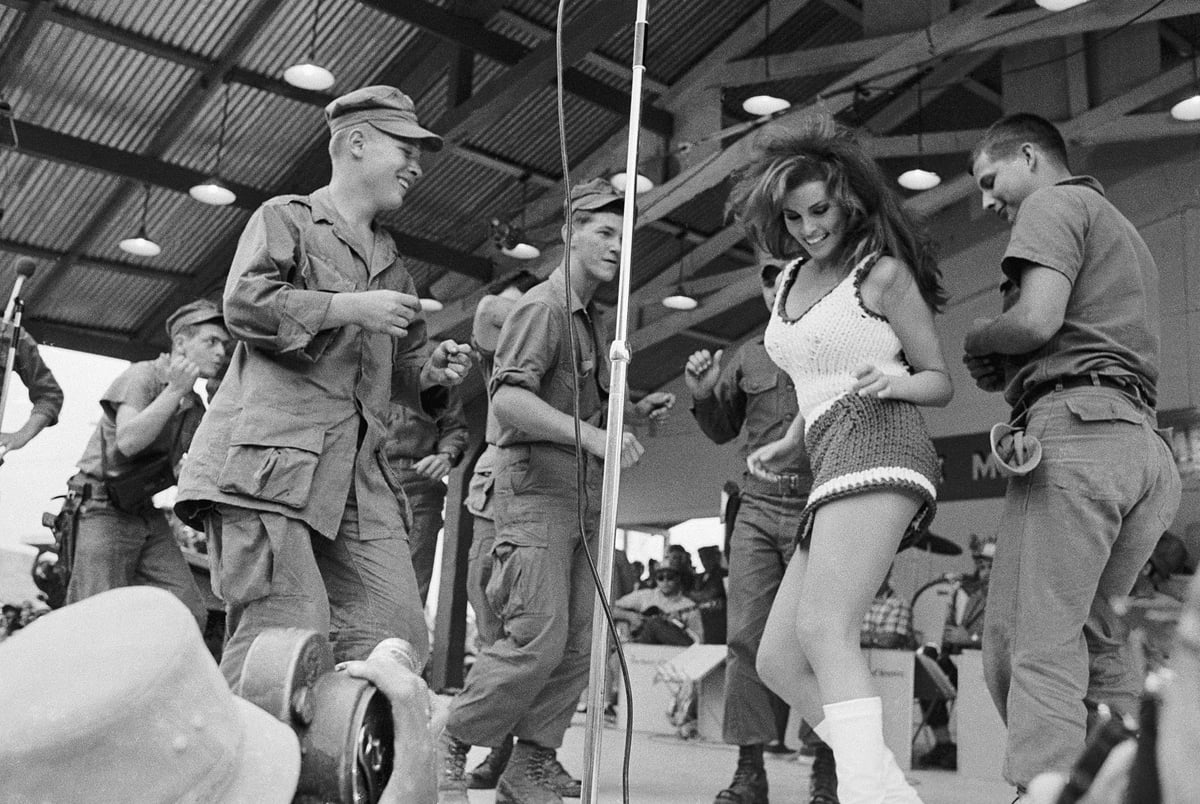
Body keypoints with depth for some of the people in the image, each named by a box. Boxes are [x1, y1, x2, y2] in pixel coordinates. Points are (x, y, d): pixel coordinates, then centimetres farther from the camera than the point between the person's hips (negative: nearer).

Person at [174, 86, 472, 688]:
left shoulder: (390, 261, 29)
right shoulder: (286, 217, 9)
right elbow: (243, 301, -7)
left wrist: (431, 372, 10)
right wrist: (348, 308, -11)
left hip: (358, 469, 7)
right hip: (272, 453, -7)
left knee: (397, 636, -4)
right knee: (287, 629, -15)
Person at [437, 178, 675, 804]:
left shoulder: (592, 319, 22)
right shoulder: (542, 306, -7)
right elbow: (509, 397, -21)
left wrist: (634, 413, 13)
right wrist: (590, 434, -31)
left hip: (583, 495, 9)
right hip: (536, 483, -9)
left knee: (577, 644, 5)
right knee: (538, 637, -13)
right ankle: (450, 747, 3)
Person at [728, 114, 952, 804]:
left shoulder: (885, 272, 3)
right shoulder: (793, 278, 23)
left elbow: (940, 382, 5)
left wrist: (888, 380, -15)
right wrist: (788, 445, 25)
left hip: (878, 444, -8)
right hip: (835, 461, 8)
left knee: (822, 629, -28)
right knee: (778, 661, 1)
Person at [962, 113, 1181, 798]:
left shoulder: (1054, 203, 5)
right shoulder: (1129, 235, 34)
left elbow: (1037, 319, -12)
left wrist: (977, 338, 7)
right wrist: (1003, 369, 15)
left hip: (1076, 426, -9)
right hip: (1146, 441, 9)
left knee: (1032, 639, -14)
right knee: (1099, 640, 9)